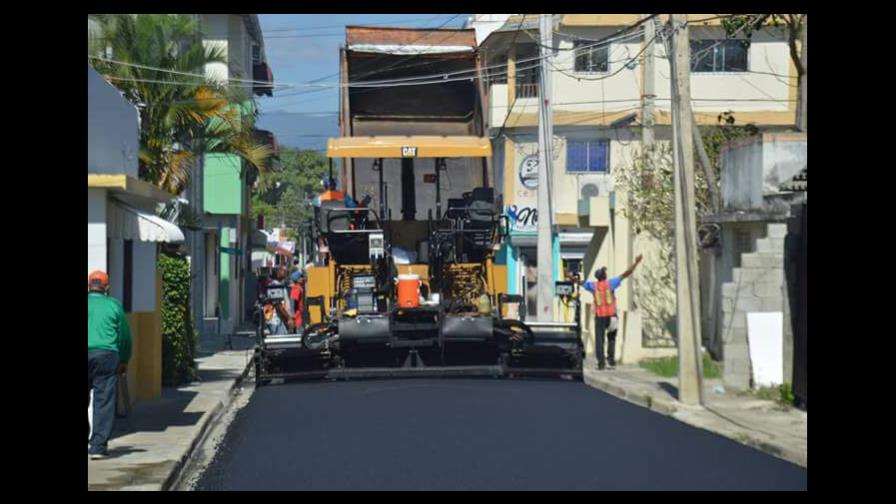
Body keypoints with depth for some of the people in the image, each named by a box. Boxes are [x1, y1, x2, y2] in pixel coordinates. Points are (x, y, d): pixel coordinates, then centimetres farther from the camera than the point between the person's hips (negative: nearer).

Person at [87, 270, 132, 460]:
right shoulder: (114, 305, 7)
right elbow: (125, 335, 9)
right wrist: (124, 361, 20)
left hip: (88, 353, 1)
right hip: (107, 356, -1)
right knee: (104, 402, 0)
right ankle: (98, 446, -5)